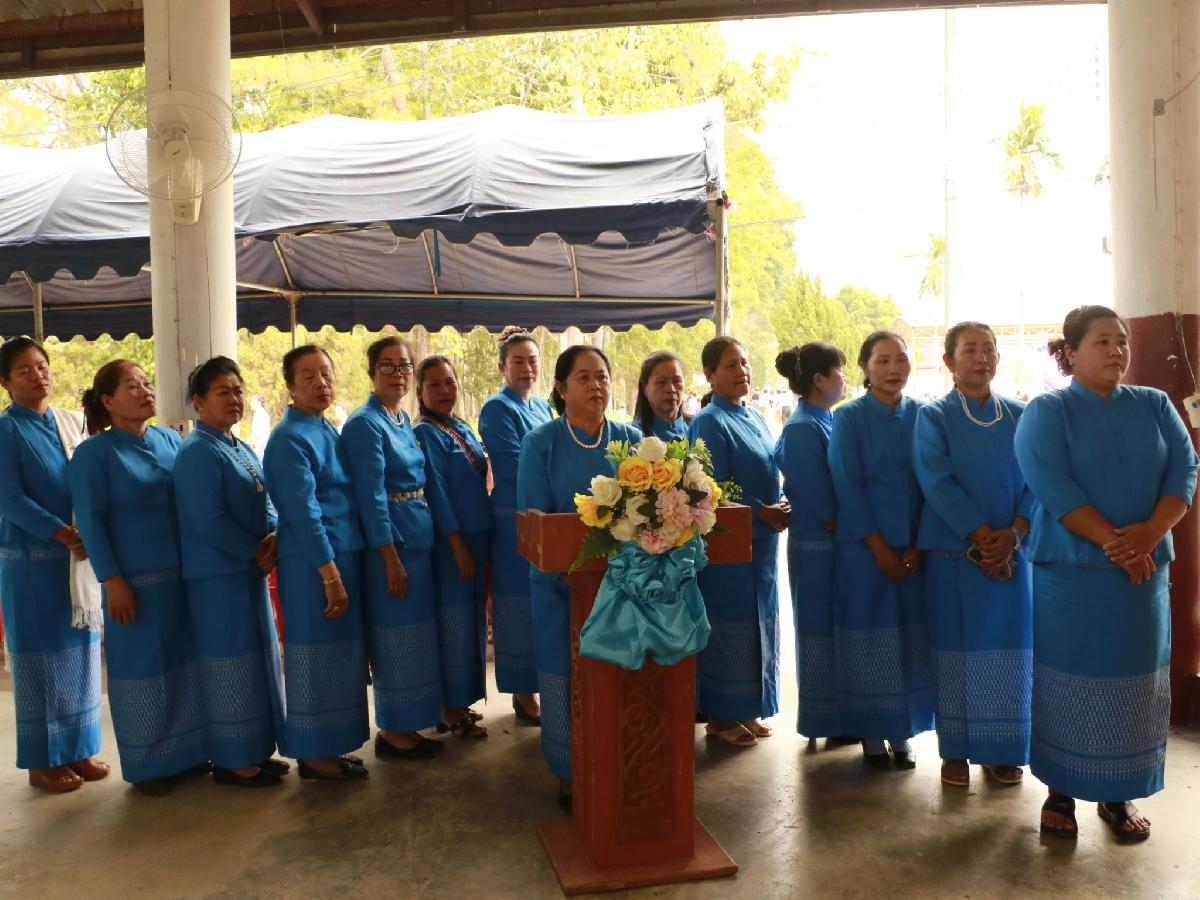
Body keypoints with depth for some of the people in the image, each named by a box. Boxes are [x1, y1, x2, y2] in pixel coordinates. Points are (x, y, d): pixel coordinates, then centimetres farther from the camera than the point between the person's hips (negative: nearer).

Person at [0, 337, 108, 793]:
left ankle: (78, 748, 23)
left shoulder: (73, 422, 8)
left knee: (81, 650, 10)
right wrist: (63, 534, -20)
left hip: (82, 556, 5)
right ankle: (41, 760, 15)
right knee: (39, 656, 3)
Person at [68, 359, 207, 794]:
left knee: (186, 662, 12)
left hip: (184, 575, 5)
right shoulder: (93, 454, -6)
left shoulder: (171, 440, 8)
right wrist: (112, 581, -14)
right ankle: (148, 764, 19)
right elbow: (90, 521, -9)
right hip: (137, 580, -5)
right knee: (143, 669, 4)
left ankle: (188, 751, 27)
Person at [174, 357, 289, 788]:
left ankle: (255, 751, 28)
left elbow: (265, 505, 14)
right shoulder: (197, 453, -15)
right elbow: (208, 522, -22)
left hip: (250, 572, 9)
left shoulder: (243, 449, 13)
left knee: (258, 659, 15)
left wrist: (273, 537, -7)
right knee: (230, 665, 0)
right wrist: (256, 551, -14)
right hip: (217, 577, -9)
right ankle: (231, 761, 13)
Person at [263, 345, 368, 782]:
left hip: (343, 554, 9)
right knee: (316, 656, 1)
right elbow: (303, 513, -19)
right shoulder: (289, 438, -14)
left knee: (341, 655, 15)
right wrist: (330, 576, -20)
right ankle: (314, 756, 14)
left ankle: (331, 746, 27)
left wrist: (345, 570, 12)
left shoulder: (328, 430, 12)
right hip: (313, 563, -9)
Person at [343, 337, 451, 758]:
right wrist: (391, 558, -19)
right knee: (396, 637, 1)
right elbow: (371, 495, -17)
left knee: (415, 637, 14)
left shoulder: (403, 420, 12)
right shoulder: (365, 424, -13)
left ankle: (406, 725, 25)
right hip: (389, 544, -9)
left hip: (418, 541, 9)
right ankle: (391, 731, 15)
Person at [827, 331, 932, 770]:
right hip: (864, 548, -3)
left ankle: (902, 733, 19)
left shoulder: (922, 416, 6)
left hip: (915, 550, 3)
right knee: (868, 643, 3)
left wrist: (917, 546, -6)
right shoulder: (849, 418, -3)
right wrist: (879, 547, -11)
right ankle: (872, 736, 15)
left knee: (910, 641, 6)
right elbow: (848, 487, -7)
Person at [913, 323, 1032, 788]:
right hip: (953, 552, -2)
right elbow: (936, 482, -9)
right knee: (955, 649, 2)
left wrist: (1014, 533, -13)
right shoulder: (933, 416, 1)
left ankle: (1002, 751, 18)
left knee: (1008, 649, 5)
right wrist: (981, 537, -16)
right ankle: (955, 751, 13)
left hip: (1011, 552, 2)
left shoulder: (1021, 415, 9)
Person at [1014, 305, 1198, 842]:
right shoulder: (1046, 412, -2)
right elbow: (1053, 486, -13)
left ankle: (1119, 796, 22)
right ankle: (1061, 792, 17)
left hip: (1145, 571, 4)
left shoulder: (1155, 406, 10)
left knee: (1135, 683, 8)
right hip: (1071, 572, -4)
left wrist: (1150, 533, -16)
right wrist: (1113, 542, -20)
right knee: (1067, 683, 3)